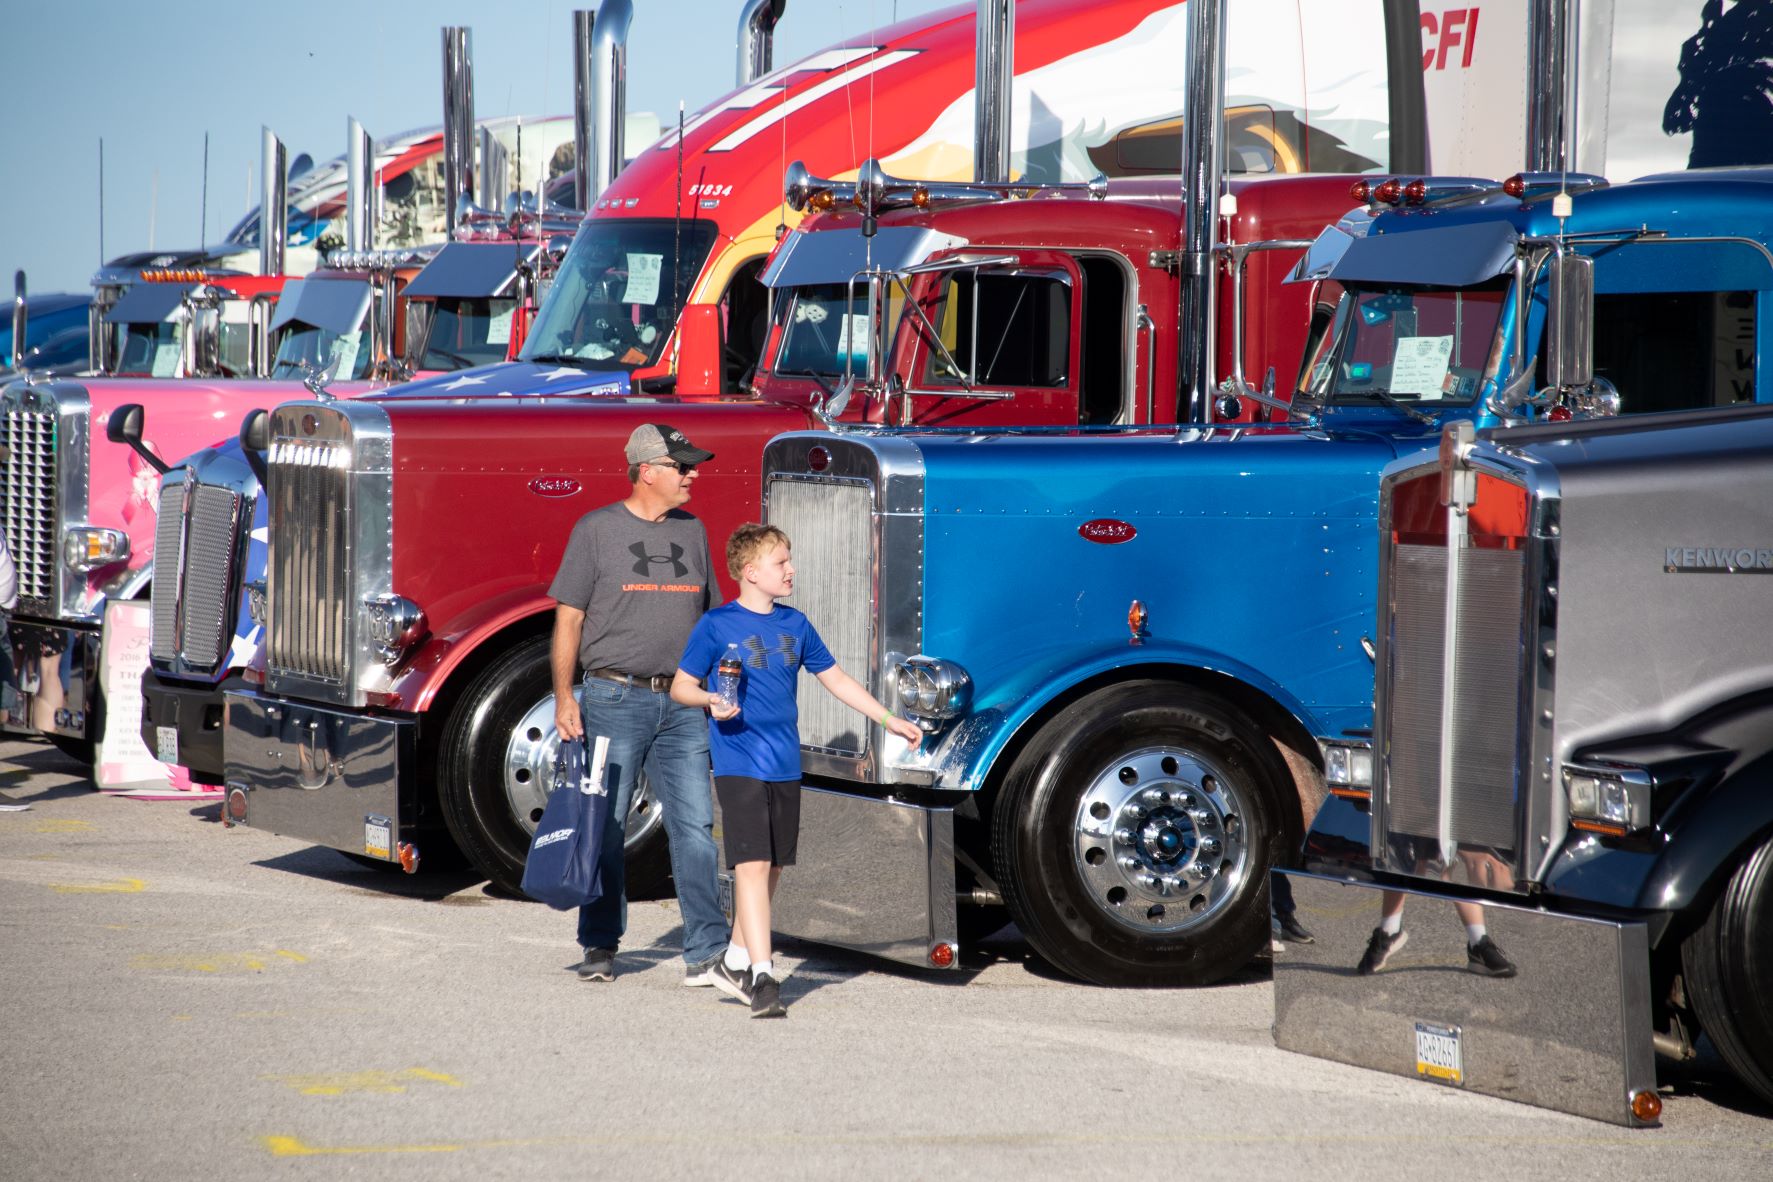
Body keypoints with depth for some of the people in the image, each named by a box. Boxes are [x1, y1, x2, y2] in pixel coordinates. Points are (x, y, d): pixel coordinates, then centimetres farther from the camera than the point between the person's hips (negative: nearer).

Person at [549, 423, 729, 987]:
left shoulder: (691, 531, 12)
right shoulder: (597, 530, -1)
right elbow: (568, 619, -1)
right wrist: (563, 697, -9)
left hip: (682, 703, 3)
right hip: (615, 699, -3)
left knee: (694, 826, -3)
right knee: (604, 827, 3)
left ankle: (707, 952, -4)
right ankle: (600, 947, 15)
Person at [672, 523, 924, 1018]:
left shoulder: (795, 625, 10)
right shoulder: (717, 625, -5)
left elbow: (836, 680, 19)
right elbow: (681, 685, -1)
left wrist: (891, 720, 17)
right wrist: (711, 700, -22)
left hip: (785, 767, 6)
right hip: (739, 765, -6)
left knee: (771, 867, 11)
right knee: (752, 865, -14)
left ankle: (735, 962, 26)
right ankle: (762, 976, -17)